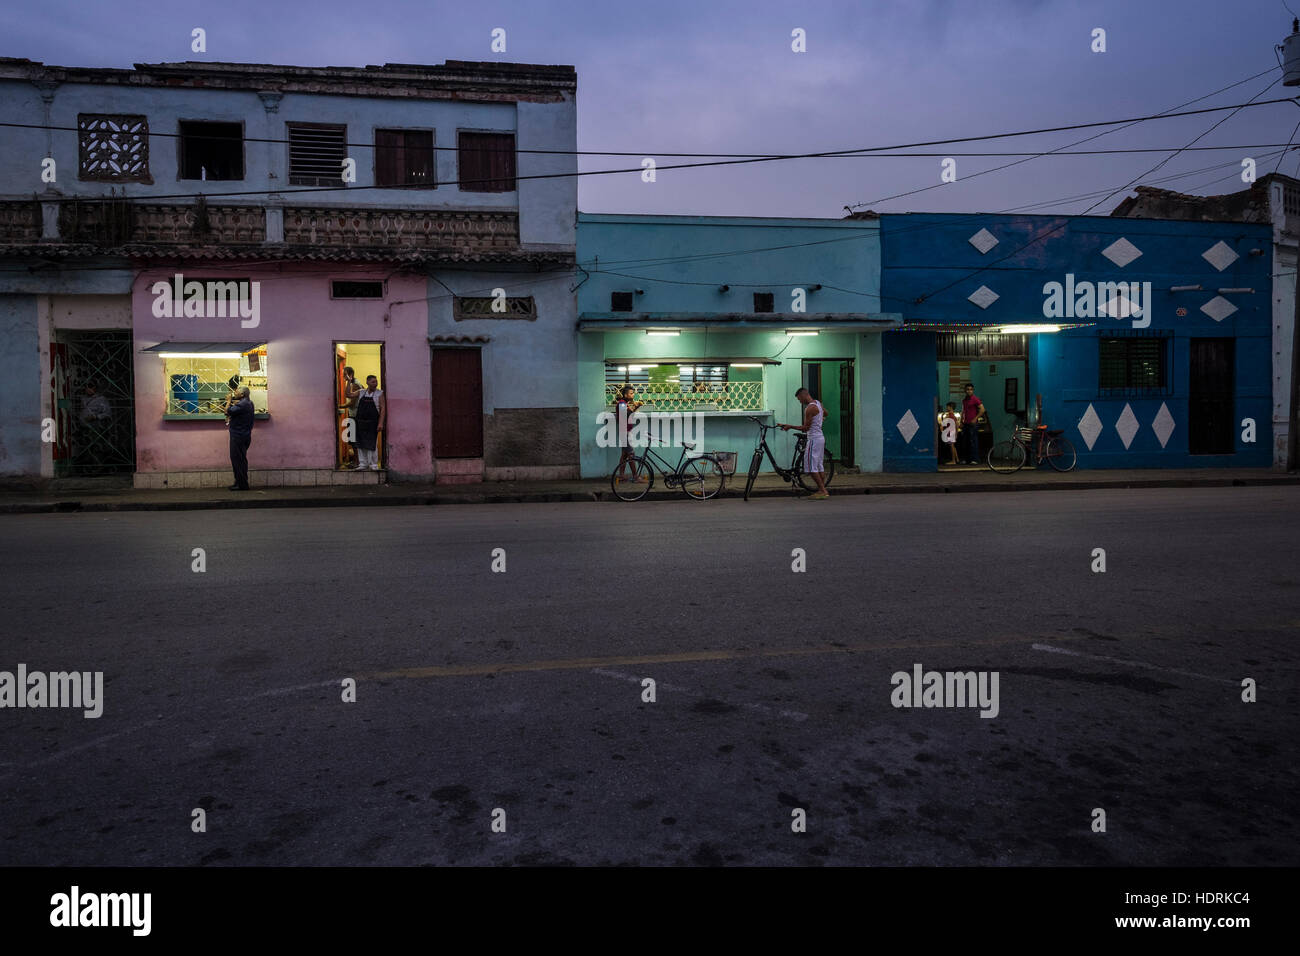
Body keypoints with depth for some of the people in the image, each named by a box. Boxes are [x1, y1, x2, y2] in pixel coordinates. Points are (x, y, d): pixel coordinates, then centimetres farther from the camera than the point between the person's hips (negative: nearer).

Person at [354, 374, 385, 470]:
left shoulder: (379, 393, 0)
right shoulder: (361, 393, 11)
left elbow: (383, 408, -5)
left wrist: (381, 423, -13)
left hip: (372, 423, -4)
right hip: (360, 422, 4)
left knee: (372, 444, -2)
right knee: (361, 444, 6)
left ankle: (373, 464, 8)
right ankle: (363, 463, 16)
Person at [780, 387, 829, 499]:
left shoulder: (809, 408, -18)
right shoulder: (818, 403, 10)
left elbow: (805, 428, -19)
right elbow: (825, 413, 31)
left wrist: (790, 426, -12)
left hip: (814, 439, -10)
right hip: (820, 437, 10)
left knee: (812, 467, -7)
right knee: (820, 466, 13)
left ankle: (822, 491, -8)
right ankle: (823, 491, 15)